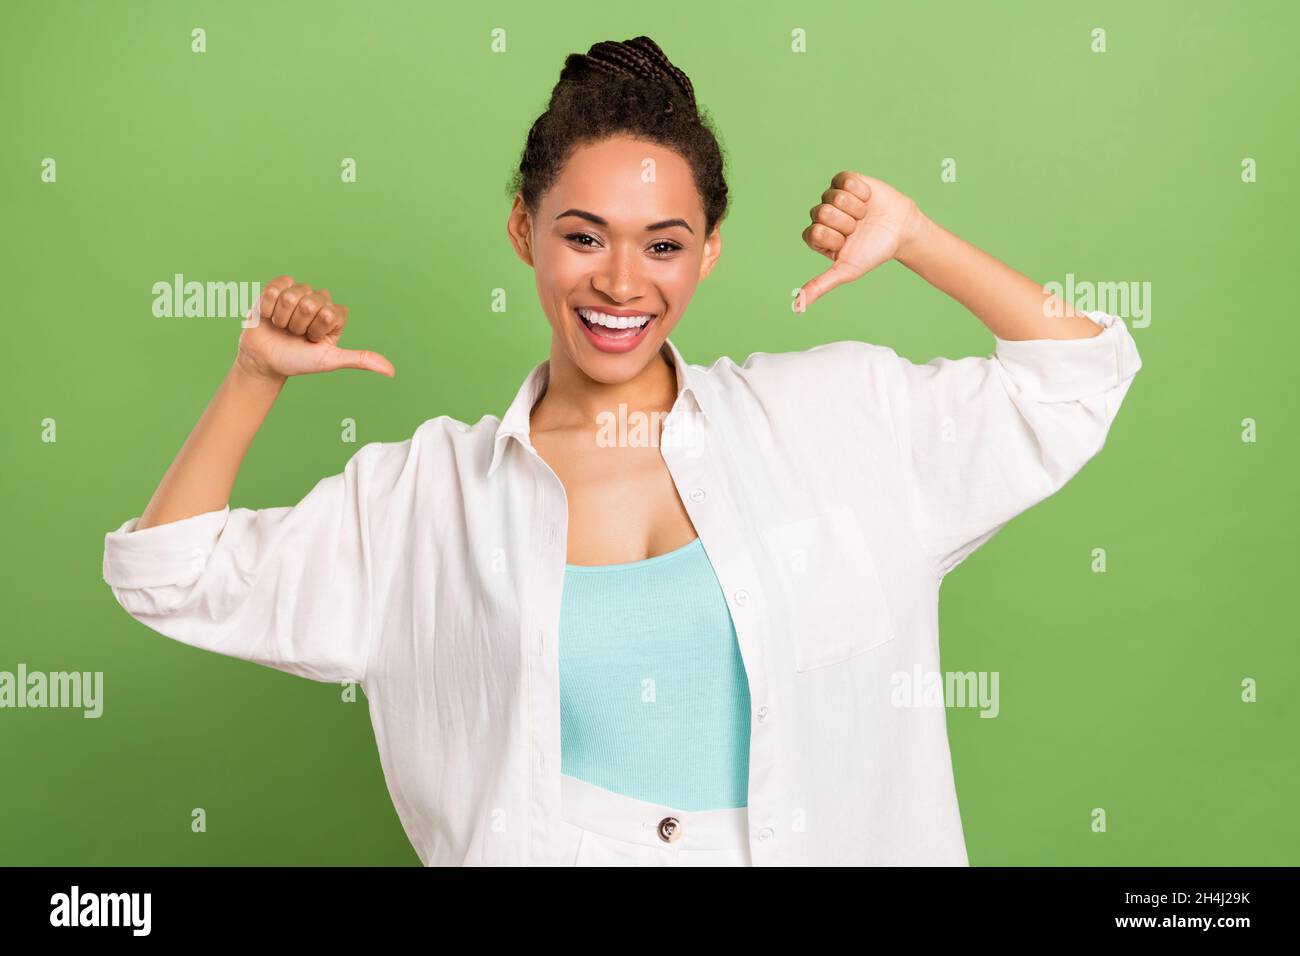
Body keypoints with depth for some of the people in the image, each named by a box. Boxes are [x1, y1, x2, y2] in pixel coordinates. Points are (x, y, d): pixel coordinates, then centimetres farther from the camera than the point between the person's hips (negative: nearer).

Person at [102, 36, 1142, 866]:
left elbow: (1078, 377, 1)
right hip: (546, 847, 1)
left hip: (809, 841, 0)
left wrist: (914, 238, -7)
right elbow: (174, 577, 2)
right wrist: (258, 372, -8)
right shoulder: (430, 492, -3)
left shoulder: (828, 412, -3)